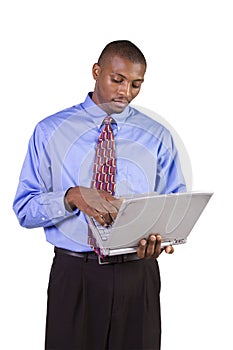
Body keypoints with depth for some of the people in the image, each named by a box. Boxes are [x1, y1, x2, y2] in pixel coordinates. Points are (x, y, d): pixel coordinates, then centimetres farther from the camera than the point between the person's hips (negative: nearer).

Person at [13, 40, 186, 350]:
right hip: (74, 276, -1)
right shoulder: (50, 132, 1)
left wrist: (160, 236, -17)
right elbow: (24, 209, -2)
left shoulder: (157, 137, 6)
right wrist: (73, 197, -21)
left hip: (138, 274, 2)